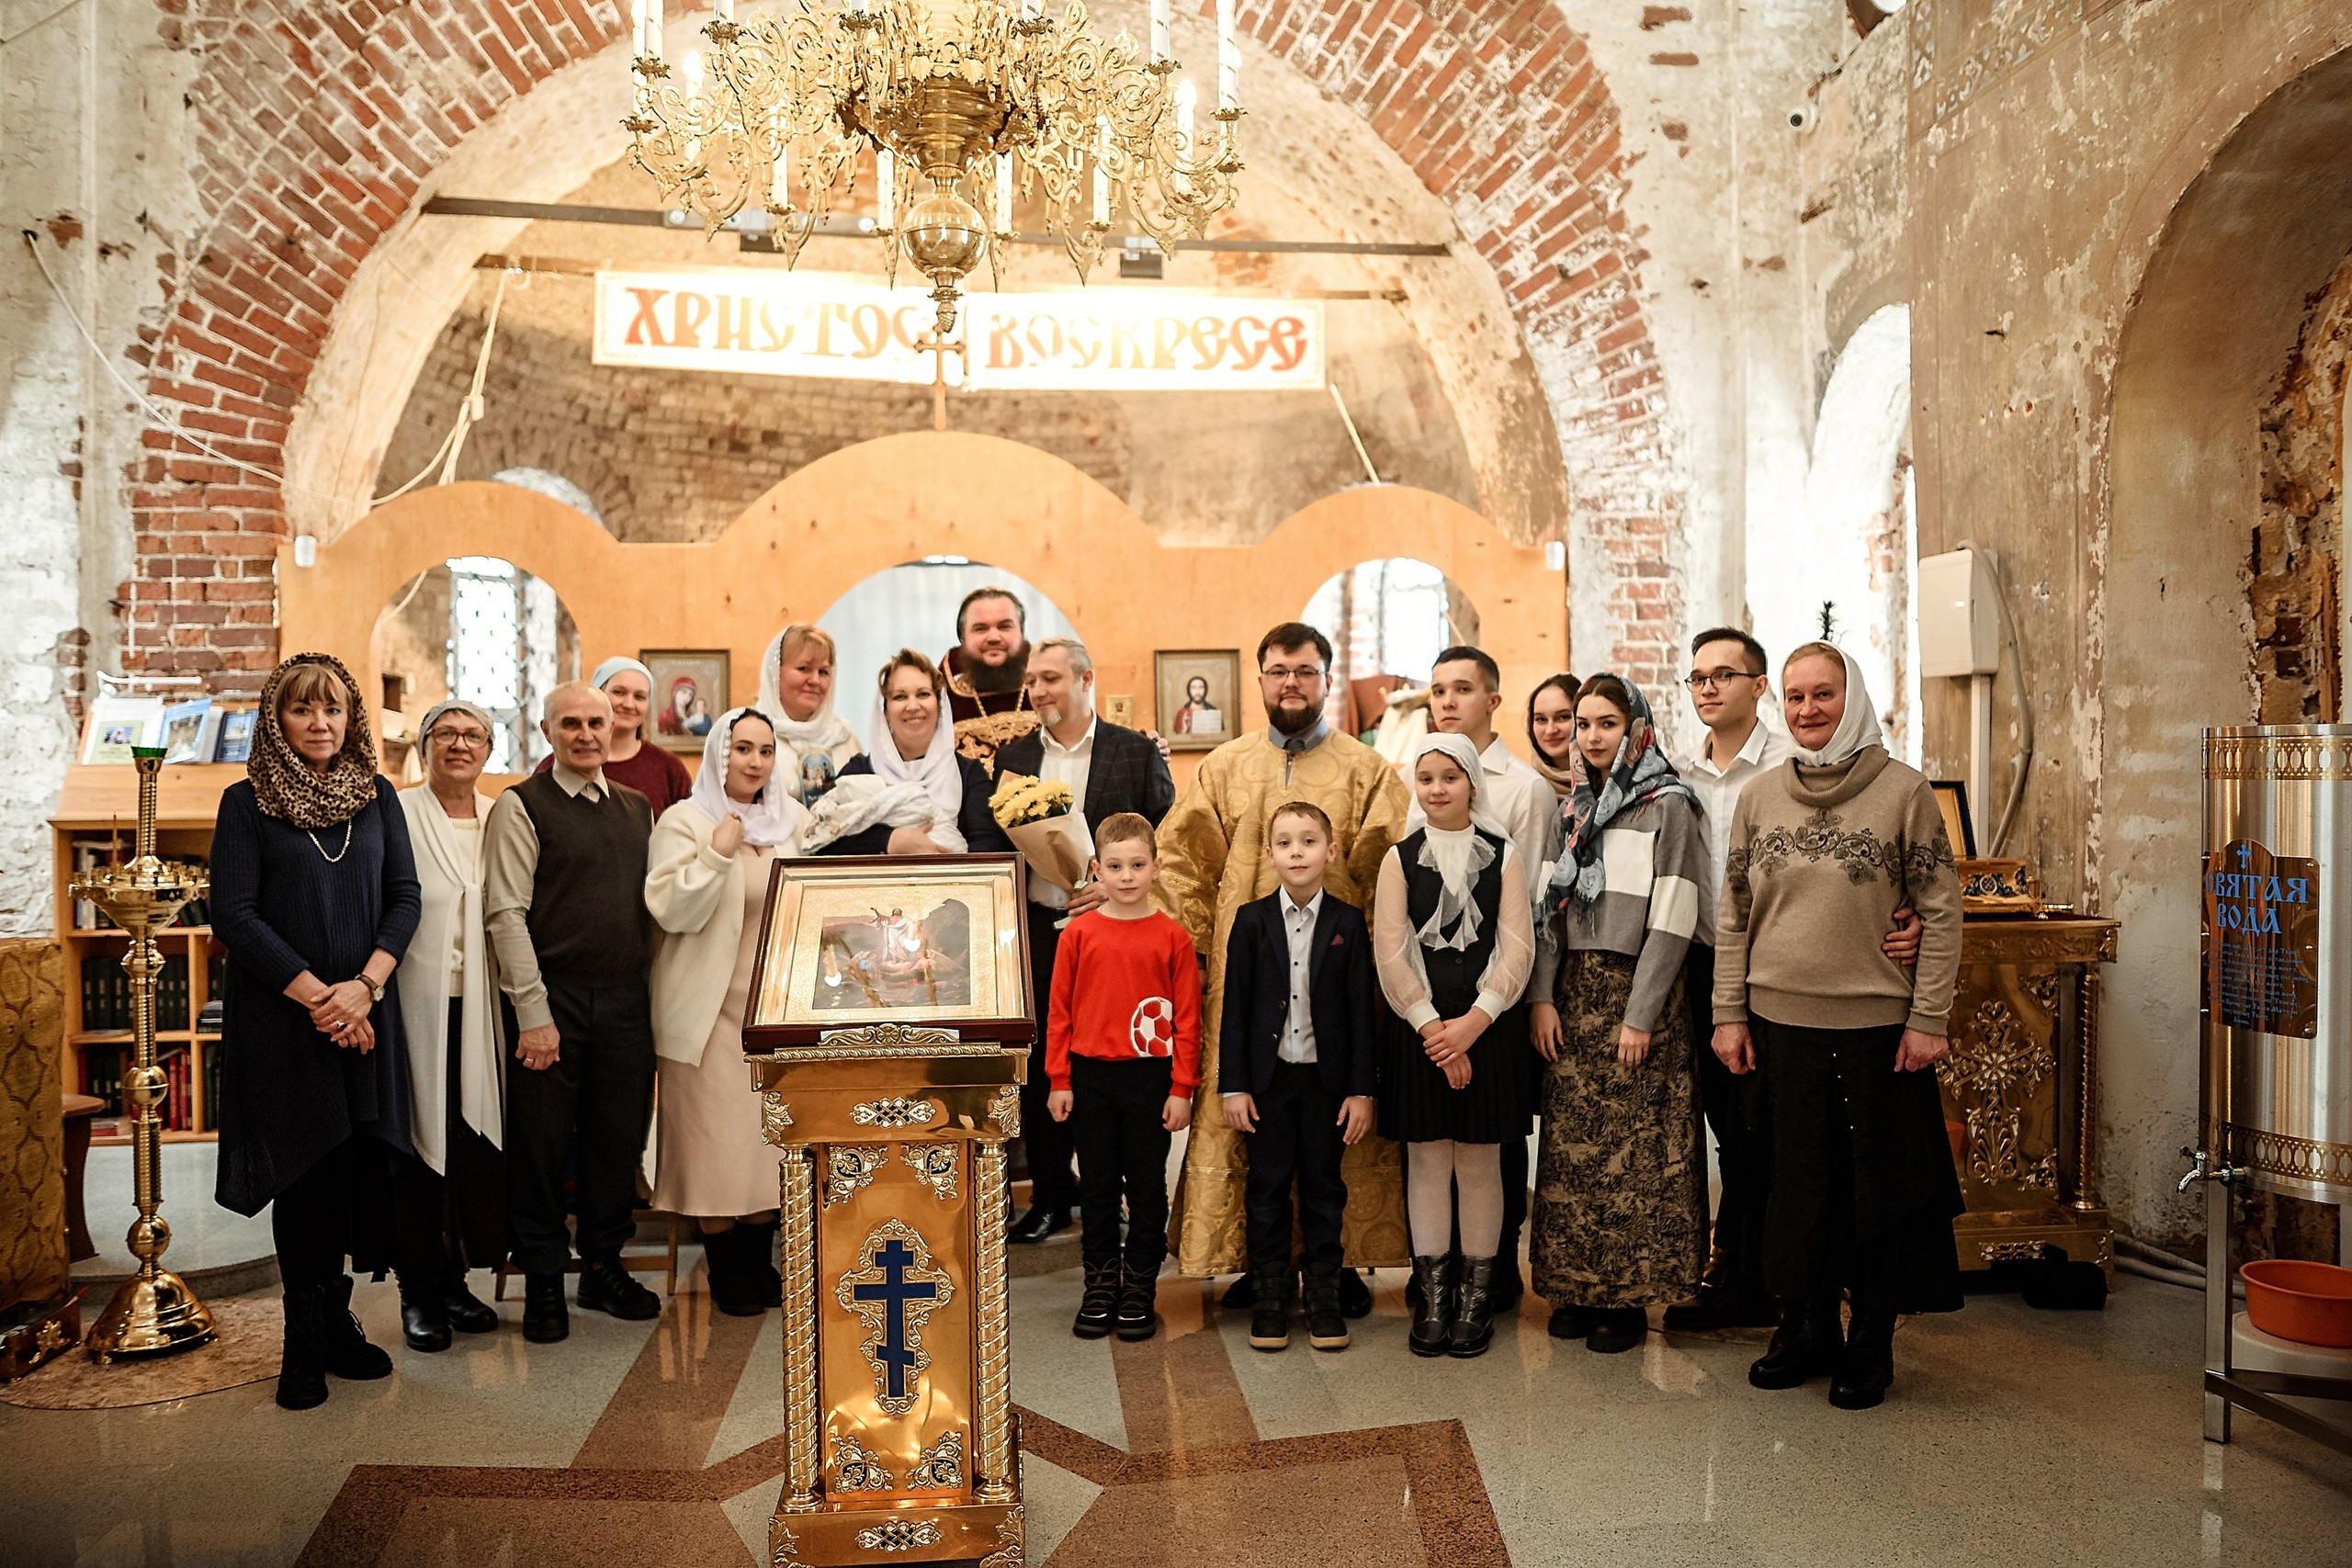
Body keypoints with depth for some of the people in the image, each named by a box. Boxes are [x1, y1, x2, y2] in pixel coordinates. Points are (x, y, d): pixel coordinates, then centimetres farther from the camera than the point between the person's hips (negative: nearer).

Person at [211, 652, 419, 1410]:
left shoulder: (377, 797, 9)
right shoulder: (247, 802, -1)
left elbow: (404, 897, 4)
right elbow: (233, 914, -7)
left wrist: (363, 986, -10)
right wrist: (314, 994, -13)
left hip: (364, 1014, 3)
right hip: (281, 1015, -3)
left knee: (353, 1170, 3)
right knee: (304, 1171, 1)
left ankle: (332, 1322, 18)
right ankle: (306, 1343, 13)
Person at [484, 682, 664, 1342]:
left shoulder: (637, 809, 14)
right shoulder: (521, 806, -2)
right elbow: (507, 912, -9)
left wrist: (653, 991, 8)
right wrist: (534, 1014, -14)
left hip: (625, 1002, 5)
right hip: (553, 1000, -4)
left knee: (618, 1138, 10)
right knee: (541, 1143, 3)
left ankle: (604, 1268, 25)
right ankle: (543, 1283, 16)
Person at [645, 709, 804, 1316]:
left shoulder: (792, 819, 9)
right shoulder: (685, 823, -4)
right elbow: (670, 909, -13)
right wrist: (716, 854, -22)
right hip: (711, 1006, -4)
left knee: (773, 1132, 6)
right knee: (717, 1134, -2)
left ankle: (761, 1260, 20)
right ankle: (726, 1270, 12)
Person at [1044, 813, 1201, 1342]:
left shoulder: (1172, 937, -3)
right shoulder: (1079, 932, -1)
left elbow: (1187, 1017, -2)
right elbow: (1059, 1011, 2)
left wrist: (1182, 1088, -4)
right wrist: (1059, 1080, 0)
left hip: (1150, 1079, -1)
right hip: (1091, 1078, 1)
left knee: (1147, 1188, 8)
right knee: (1098, 1188, 11)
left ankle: (1139, 1291, 20)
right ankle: (1100, 1287, 23)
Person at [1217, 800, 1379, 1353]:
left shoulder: (1349, 923, -1)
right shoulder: (1252, 921, 0)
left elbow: (1363, 1010, 0)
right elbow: (1234, 1006, 0)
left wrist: (1362, 1089, -3)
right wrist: (1233, 1084, -4)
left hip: (1327, 1079, 0)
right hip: (1268, 1077, 0)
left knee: (1324, 1188, 8)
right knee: (1268, 1188, 7)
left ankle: (1324, 1298, 19)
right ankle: (1269, 1298, 18)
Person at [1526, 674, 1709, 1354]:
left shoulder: (1668, 806, -6)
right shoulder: (1576, 808, 12)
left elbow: (1671, 921, -11)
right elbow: (1552, 910, 10)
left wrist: (1640, 1017, -14)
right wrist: (1544, 998, 0)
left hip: (1638, 991, -5)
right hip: (1574, 992, 5)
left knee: (1633, 1147, -1)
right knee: (1572, 1144, 6)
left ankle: (1629, 1296, 9)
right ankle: (1579, 1288, 17)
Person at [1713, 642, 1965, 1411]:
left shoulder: (1904, 789, -4)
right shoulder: (1759, 796, 5)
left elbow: (1941, 911, -3)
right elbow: (1733, 915, 9)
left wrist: (1929, 1017, -8)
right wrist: (1729, 1014, 5)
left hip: (1878, 1023, -3)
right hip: (1781, 1022, 3)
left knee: (1879, 1182, 6)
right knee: (1797, 1178, 11)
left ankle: (1870, 1344, 22)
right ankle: (1805, 1326, 27)